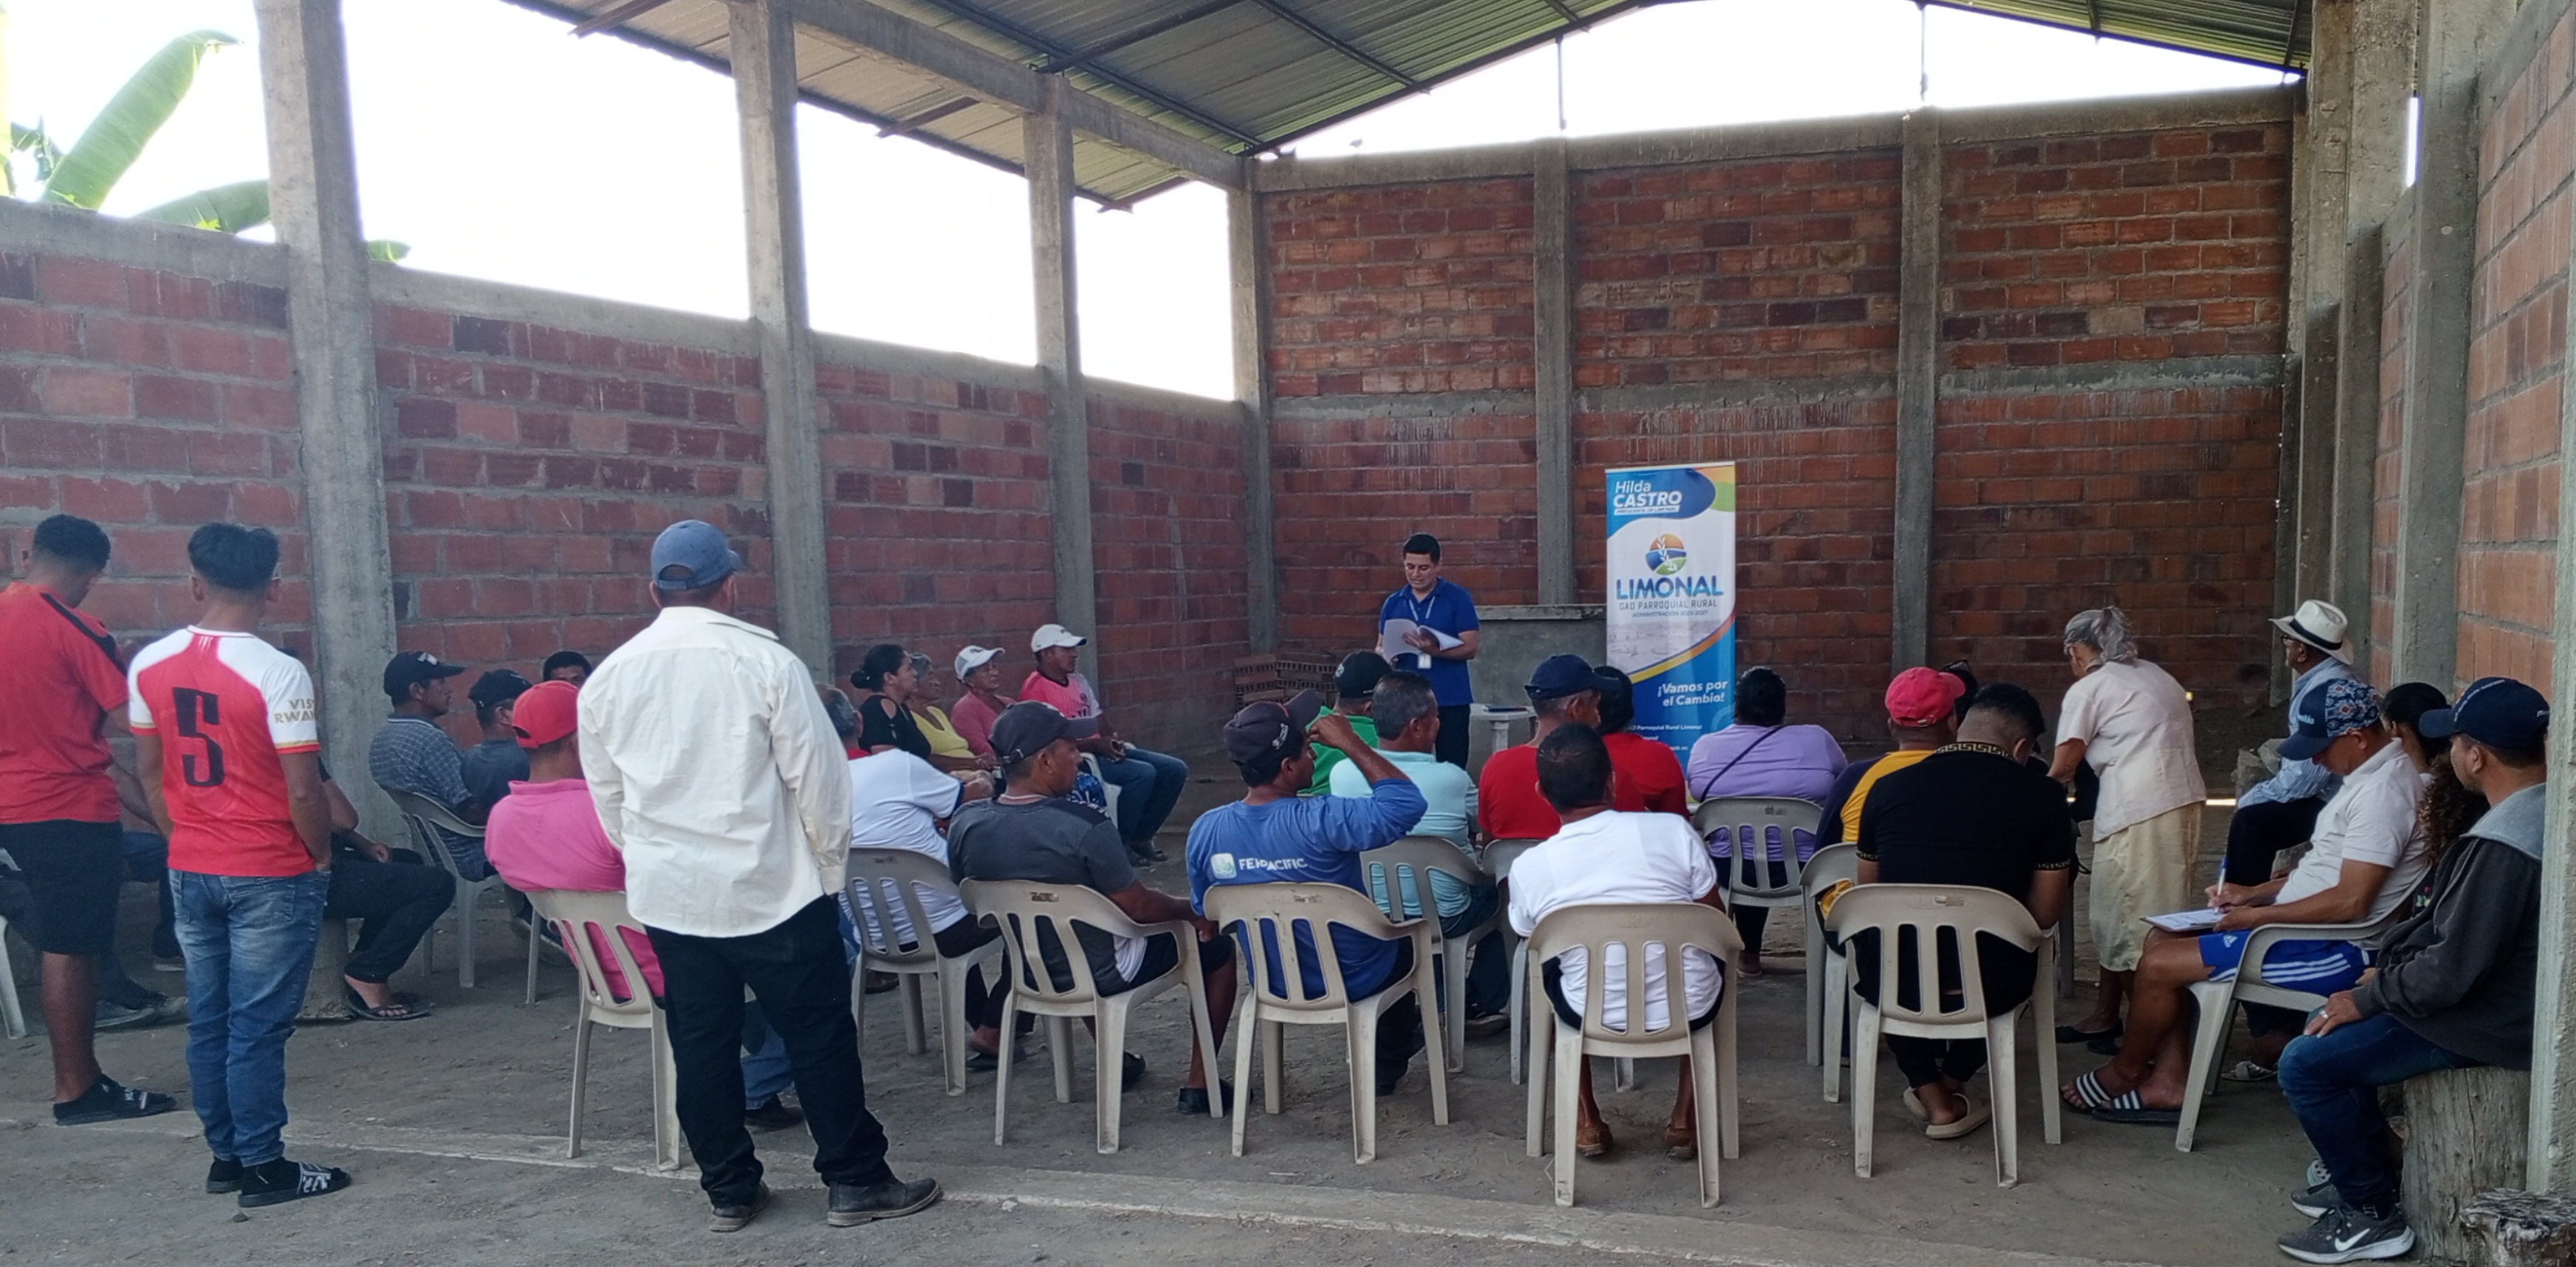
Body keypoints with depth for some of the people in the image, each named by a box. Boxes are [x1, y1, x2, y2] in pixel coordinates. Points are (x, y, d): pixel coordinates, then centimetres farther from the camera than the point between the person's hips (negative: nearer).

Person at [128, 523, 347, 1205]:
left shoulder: (149, 665, 1)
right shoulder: (277, 672, -18)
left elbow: (150, 773, 8)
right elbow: (303, 792, -17)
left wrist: (184, 841, 19)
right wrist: (322, 857, -1)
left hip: (190, 873, 6)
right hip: (271, 875, -6)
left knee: (208, 1020, 14)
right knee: (258, 1027, 1)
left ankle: (225, 1155, 24)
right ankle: (263, 1167, 8)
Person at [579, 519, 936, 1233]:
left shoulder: (608, 678, 3)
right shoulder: (765, 662, -12)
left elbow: (607, 796, 12)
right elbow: (818, 776, -9)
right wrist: (832, 865, 3)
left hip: (667, 893, 5)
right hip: (771, 886, -5)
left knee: (701, 1041, 12)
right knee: (819, 1035, 5)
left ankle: (730, 1191, 21)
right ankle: (855, 1182, 12)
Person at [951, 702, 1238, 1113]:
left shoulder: (965, 825, -12)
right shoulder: (1085, 828, -30)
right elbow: (1138, 908, -19)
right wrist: (1190, 911, 1)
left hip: (1028, 971, 6)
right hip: (1103, 973, -6)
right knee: (1217, 949, 15)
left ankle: (1114, 1063, 45)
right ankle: (1198, 1086, 18)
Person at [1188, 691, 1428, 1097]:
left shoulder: (1204, 830, -15)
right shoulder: (1321, 820, -33)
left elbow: (1206, 913, 1)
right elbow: (1409, 802, -26)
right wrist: (1351, 744, -20)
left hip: (1272, 982, 5)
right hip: (1353, 979, -5)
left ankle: (1395, 1041, 49)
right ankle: (1390, 1061, 43)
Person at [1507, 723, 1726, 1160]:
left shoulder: (1528, 867, -12)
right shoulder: (1673, 831, -14)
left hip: (1595, 1018, 0)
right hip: (1687, 1010, 0)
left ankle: (1586, 1123, 30)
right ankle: (1685, 1122, 30)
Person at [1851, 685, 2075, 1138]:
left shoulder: (1889, 787, 0)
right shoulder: (2042, 795, -4)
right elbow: (2045, 914, 0)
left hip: (1893, 983, 1)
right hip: (1990, 986, 0)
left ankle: (1932, 1098, 29)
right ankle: (1952, 1081, 37)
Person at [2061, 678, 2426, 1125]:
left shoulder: (2383, 791, -22)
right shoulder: (2368, 775, 11)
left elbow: (2350, 901, -27)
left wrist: (2258, 915, -18)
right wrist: (2254, 893, 10)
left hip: (2335, 951, -11)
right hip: (2310, 930, 11)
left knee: (2158, 965, -12)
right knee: (2162, 937, 8)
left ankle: (2125, 1072, 13)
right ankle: (2169, 1082, 6)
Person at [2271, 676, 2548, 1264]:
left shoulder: (2502, 847, -30)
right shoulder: (2536, 812, 3)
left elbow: (2450, 972, -28)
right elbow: (2450, 918, 12)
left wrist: (2368, 998, -13)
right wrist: (2384, 967, 8)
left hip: (2484, 1023, -11)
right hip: (2493, 992, 11)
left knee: (2307, 1062, -11)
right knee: (2338, 1025, 21)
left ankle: (2371, 1216, 3)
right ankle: (2363, 1174, 28)